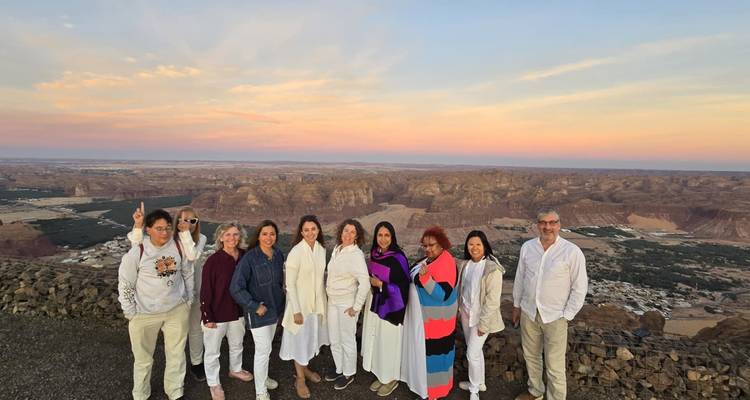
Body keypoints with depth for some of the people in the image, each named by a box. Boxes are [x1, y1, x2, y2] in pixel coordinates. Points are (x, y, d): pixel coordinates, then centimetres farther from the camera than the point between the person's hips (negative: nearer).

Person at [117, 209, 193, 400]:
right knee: (143, 358, 16)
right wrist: (130, 312, -5)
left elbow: (188, 274, 5)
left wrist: (188, 300, 8)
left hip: (177, 310, 2)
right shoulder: (137, 252, -16)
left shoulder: (179, 247, -8)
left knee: (177, 354, 17)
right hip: (145, 313, -2)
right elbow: (125, 284, -7)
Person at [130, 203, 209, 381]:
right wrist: (138, 224, -36)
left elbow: (192, 256, -30)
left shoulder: (201, 239, -11)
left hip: (195, 290, 1)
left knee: (196, 329, 17)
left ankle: (196, 363, 39)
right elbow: (137, 245, -20)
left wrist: (186, 232, -32)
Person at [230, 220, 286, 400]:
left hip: (275, 308, 6)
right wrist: (255, 306, -19)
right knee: (263, 350, 1)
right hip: (258, 311, -6)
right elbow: (236, 288, -21)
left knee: (266, 347, 21)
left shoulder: (278, 254, -3)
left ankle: (262, 377, 42)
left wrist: (280, 300, 8)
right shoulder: (250, 258, -21)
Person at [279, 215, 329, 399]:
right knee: (300, 340, 11)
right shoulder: (296, 252, -22)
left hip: (317, 302, 6)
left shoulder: (321, 249, -3)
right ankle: (300, 378, 30)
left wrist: (323, 301, 11)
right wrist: (296, 310, -18)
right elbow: (290, 284, -19)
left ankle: (305, 368, 45)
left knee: (311, 337, 22)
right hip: (300, 303, -6)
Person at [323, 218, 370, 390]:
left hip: (347, 303, -7)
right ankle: (340, 369, 40)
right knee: (334, 339, 19)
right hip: (332, 301, 7)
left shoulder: (356, 254, -20)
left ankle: (349, 374, 29)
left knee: (347, 340, 9)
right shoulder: (336, 249, 2)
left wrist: (356, 307, -20)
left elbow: (365, 283, -25)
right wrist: (328, 296, 12)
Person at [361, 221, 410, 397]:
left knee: (388, 342, 8)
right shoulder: (374, 254, 0)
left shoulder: (398, 258, -21)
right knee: (376, 340, 17)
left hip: (391, 305, -7)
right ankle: (381, 375, 35)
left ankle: (392, 378, 29)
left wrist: (381, 284, -19)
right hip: (374, 303, 7)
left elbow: (403, 287, -19)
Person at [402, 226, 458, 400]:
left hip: (436, 318, -9)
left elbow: (442, 294, -29)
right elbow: (418, 279, 20)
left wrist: (425, 277, -38)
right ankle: (424, 379, 40)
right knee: (424, 347, 22)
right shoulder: (431, 258, 3)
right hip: (424, 314, 9)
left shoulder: (445, 263, -25)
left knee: (433, 350, 5)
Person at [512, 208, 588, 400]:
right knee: (531, 356, 21)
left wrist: (566, 316, -10)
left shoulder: (572, 252, -16)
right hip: (529, 313, 5)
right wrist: (516, 305, 13)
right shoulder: (527, 247, -4)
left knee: (554, 366, 5)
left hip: (555, 317, -4)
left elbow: (580, 288, -10)